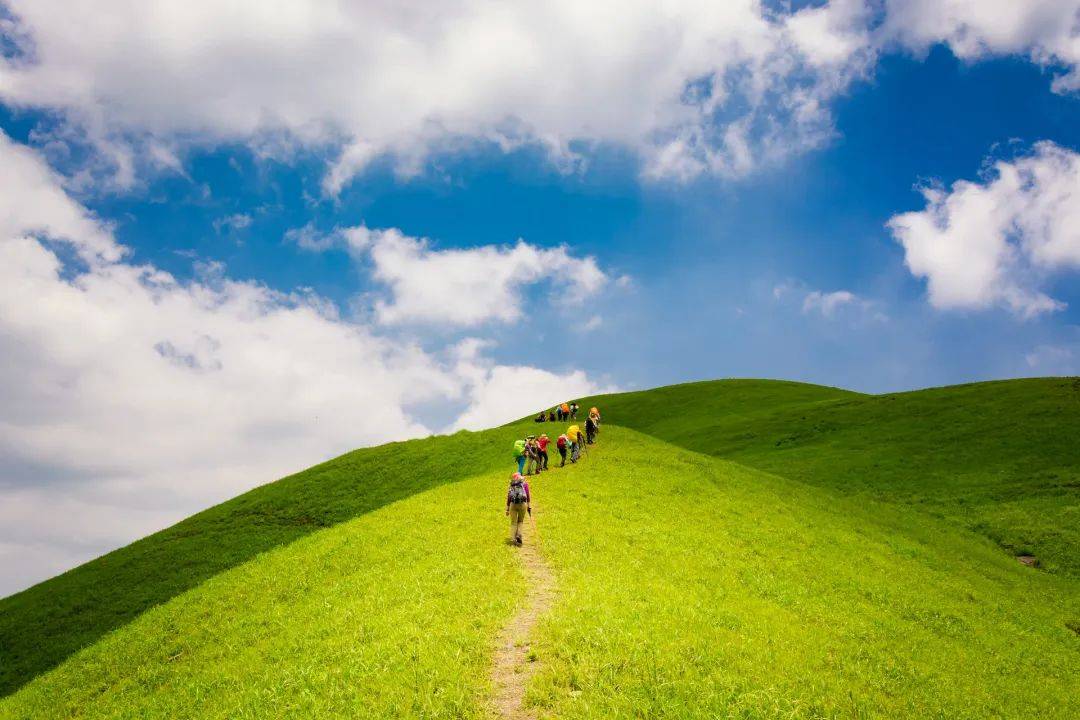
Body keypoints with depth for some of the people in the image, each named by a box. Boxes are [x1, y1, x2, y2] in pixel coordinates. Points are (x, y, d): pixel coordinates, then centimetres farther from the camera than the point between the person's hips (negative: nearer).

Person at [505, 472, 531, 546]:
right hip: (522, 504, -1)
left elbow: (508, 497, 19)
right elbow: (528, 495, 4)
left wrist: (507, 509, 25)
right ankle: (518, 535, 0)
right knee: (520, 521, 18)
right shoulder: (525, 484, 12)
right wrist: (529, 507, 4)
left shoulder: (511, 486, 19)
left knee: (513, 523, 11)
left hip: (513, 504, 1)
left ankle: (512, 539, 1)